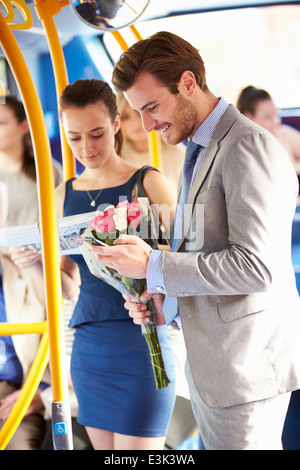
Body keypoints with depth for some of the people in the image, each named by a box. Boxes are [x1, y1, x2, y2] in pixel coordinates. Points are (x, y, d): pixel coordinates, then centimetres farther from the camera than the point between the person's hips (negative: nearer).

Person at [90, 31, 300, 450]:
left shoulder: (249, 148, -16)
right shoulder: (201, 151, 16)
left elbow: (256, 266, -24)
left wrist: (154, 266, -18)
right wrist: (165, 299, 3)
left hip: (247, 366, -10)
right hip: (208, 366, 10)